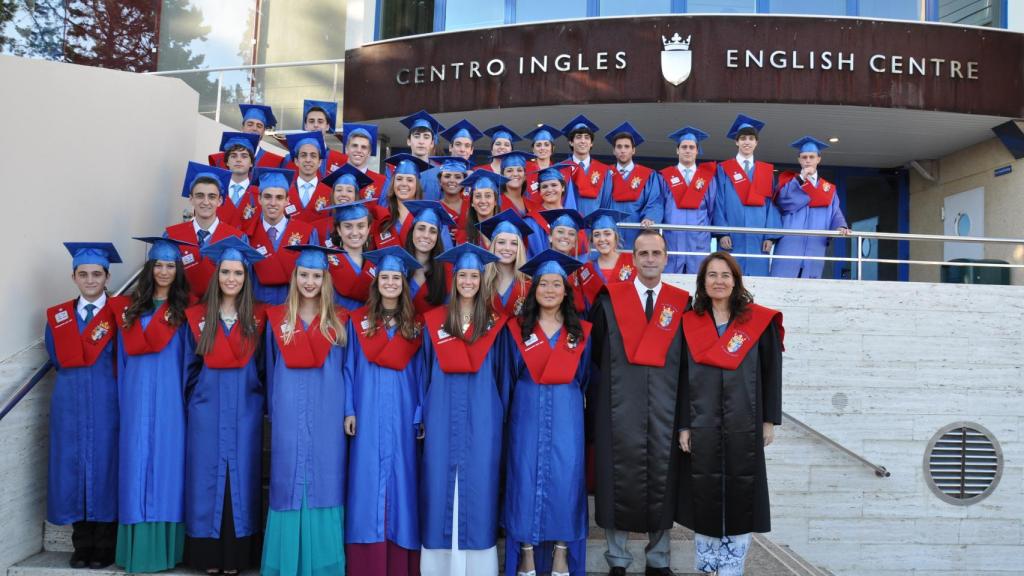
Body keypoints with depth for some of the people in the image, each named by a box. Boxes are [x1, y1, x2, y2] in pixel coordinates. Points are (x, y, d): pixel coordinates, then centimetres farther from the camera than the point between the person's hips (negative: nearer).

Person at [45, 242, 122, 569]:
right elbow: (59, 360, 11)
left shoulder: (119, 314, -1)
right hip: (70, 405, 3)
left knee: (105, 467, 0)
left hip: (107, 404, -3)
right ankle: (82, 545, 16)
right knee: (73, 469, 5)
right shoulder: (58, 317, 9)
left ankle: (104, 547, 10)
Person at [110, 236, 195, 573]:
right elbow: (126, 352, 10)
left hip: (169, 396, -2)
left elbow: (187, 358, -2)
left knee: (166, 461, 0)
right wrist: (123, 399, 5)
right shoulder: (130, 307, 11)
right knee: (136, 461, 3)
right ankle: (137, 547, 10)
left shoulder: (183, 309, 3)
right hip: (137, 395, 3)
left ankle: (164, 546, 7)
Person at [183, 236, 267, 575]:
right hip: (206, 412, 1)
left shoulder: (258, 318, 0)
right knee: (207, 479, 4)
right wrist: (192, 404, 7)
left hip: (245, 412, 0)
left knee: (241, 478, 3)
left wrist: (254, 397, 2)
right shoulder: (197, 317, 2)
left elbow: (263, 366, 5)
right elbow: (190, 368, 8)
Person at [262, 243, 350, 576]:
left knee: (324, 484, 2)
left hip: (326, 416, 0)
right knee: (288, 484, 4)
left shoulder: (339, 321, 5)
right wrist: (274, 411, 6)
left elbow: (347, 370, 6)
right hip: (289, 416, 1)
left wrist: (349, 412, 0)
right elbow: (271, 369, 11)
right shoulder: (277, 319, 7)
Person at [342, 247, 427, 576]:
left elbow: (421, 373, 3)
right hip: (368, 413, 0)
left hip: (402, 414, 0)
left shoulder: (415, 326, 6)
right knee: (367, 480, 1)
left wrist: (421, 417, -4)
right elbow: (350, 368, 4)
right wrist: (349, 410, -4)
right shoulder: (359, 321, 5)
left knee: (401, 478, 3)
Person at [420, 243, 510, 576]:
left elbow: (502, 372, 6)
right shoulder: (434, 321, 6)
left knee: (478, 482, 2)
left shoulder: (495, 323, 4)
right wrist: (422, 415, 1)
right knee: (441, 481, 3)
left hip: (481, 414, -1)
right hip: (443, 413, 1)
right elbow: (424, 371, 7)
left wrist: (501, 415, 1)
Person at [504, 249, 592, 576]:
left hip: (566, 415, 1)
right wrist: (528, 400, 0)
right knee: (526, 478, 0)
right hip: (528, 414, 0)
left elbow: (583, 377, 10)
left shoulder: (581, 332, 5)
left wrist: (565, 401, 4)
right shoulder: (518, 329, 2)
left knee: (565, 479, 0)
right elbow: (510, 376, 5)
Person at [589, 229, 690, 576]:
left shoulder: (681, 303, 6)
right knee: (619, 482, 5)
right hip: (619, 406, -1)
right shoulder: (609, 299, 1)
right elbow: (595, 354, 5)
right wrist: (605, 392, 0)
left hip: (665, 408, 2)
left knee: (662, 481, 8)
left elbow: (688, 362, 8)